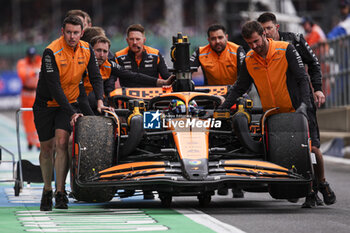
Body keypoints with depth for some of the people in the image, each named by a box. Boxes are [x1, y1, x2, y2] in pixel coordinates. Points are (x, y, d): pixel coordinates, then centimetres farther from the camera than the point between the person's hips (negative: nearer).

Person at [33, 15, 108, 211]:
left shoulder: (86, 50, -7)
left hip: (70, 102, 2)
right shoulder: (51, 52, -22)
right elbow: (54, 86, -25)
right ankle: (47, 190, 24)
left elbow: (96, 77, -1)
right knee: (47, 148, 4)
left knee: (61, 142, -16)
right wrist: (72, 113, -29)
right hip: (46, 103, -2)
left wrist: (100, 101, -18)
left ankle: (61, 192, -14)